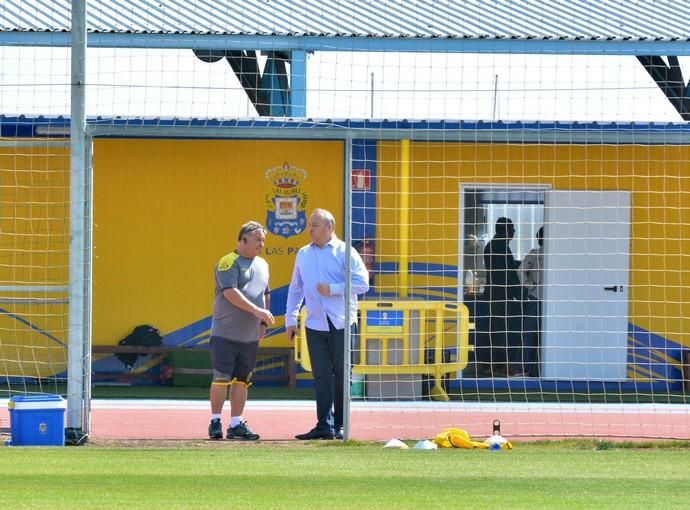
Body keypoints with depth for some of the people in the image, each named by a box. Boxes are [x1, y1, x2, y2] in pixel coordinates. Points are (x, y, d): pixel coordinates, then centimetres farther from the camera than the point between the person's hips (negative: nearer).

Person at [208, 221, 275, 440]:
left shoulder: (262, 265, 17)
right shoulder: (229, 263, -7)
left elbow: (266, 294, 26)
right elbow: (230, 292, -19)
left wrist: (264, 322, 12)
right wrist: (257, 310, -24)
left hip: (250, 336, 7)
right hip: (225, 333, -7)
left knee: (241, 381, 7)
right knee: (222, 379, -7)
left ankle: (236, 424, 10)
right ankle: (215, 422, 2)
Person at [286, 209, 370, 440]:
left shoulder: (345, 252, -1)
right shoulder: (303, 254, 14)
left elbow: (362, 283, -7)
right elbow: (295, 288, 20)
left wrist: (333, 289, -14)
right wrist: (290, 319, 14)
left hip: (342, 325, -4)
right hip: (315, 325, 4)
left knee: (342, 377, 0)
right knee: (321, 377, -2)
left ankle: (339, 425, 7)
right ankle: (324, 426, -4)